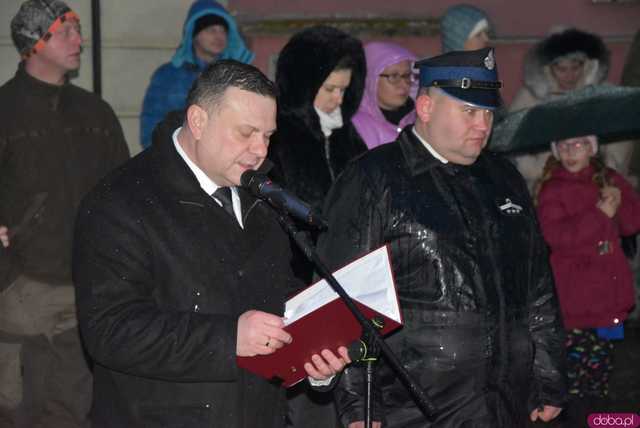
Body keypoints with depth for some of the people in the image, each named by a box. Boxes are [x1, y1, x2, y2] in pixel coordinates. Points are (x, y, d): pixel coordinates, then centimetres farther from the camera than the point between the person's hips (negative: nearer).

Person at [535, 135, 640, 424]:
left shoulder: (609, 180, 10)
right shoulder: (552, 189, -3)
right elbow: (556, 236, -17)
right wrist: (600, 214, -20)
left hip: (608, 289, 4)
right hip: (574, 295, -4)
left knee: (602, 362, 10)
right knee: (577, 363, -5)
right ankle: (576, 418, 4)